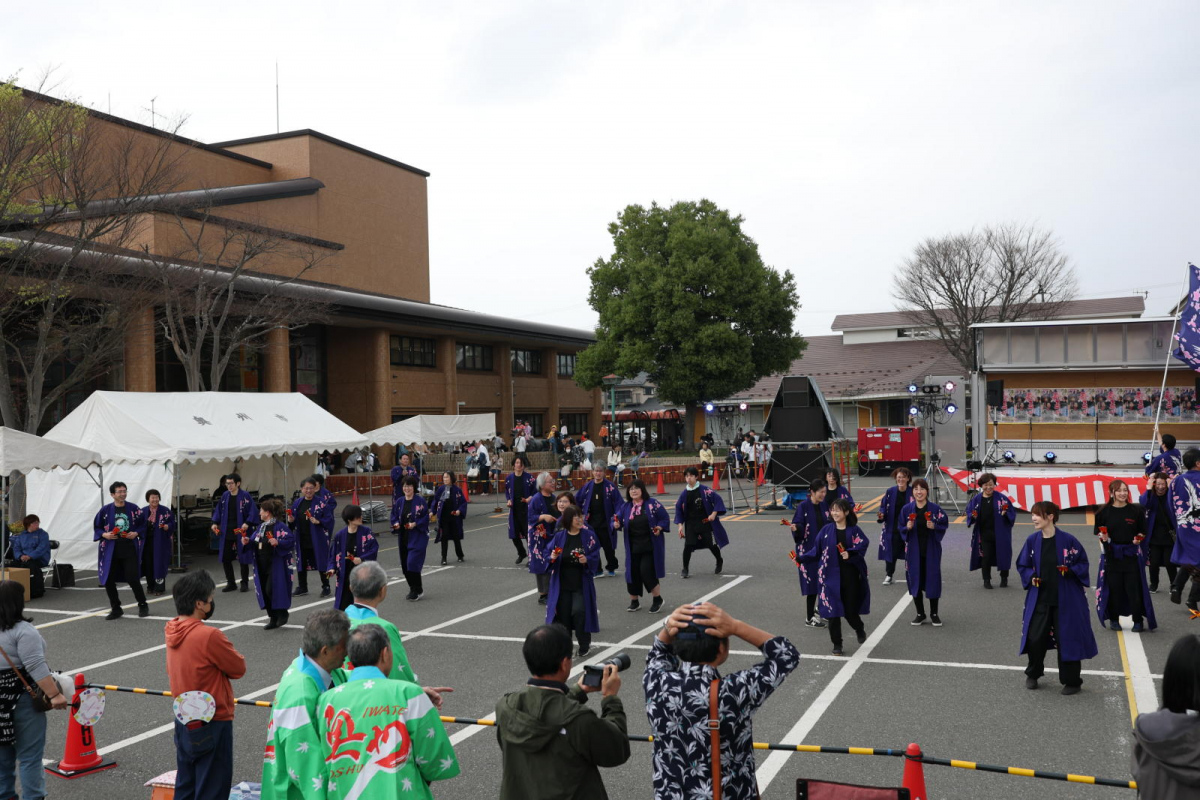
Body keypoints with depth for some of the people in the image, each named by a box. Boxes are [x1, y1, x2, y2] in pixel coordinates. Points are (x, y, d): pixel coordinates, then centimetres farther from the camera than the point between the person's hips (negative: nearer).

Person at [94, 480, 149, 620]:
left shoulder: (133, 509, 0)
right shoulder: (105, 510, -1)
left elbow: (143, 525, 8)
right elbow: (96, 527, 8)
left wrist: (136, 533, -10)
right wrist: (104, 534, -10)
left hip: (129, 549, -1)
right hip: (111, 550, 2)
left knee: (132, 578, -6)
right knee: (109, 581, 2)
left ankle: (143, 605, 14)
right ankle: (116, 609, 19)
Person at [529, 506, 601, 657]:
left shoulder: (588, 535, -4)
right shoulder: (559, 537, -2)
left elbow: (595, 557, -4)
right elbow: (546, 555, -1)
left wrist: (587, 560, -23)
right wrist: (552, 558, -22)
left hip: (581, 584, -2)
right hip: (562, 584, 2)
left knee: (579, 612, -15)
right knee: (564, 615, 6)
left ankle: (584, 645, 7)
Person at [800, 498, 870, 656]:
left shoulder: (854, 530, -2)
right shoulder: (826, 530, 1)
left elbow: (861, 547, -10)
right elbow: (816, 551, 2)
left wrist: (849, 554, -27)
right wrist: (800, 558, -8)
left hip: (850, 577, -1)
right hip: (831, 576, 1)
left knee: (850, 609, 6)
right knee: (832, 611, 0)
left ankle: (860, 629, 40)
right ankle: (837, 644, 15)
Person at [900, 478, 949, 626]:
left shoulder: (935, 508, -5)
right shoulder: (907, 509, -1)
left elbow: (944, 525, -1)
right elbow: (901, 530, 5)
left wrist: (934, 527, -19)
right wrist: (907, 528, -16)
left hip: (931, 550, -1)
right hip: (913, 550, 1)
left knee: (933, 580, 4)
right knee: (915, 580, 6)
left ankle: (934, 614, 20)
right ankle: (920, 614, 21)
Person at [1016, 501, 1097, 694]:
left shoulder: (1067, 540, -12)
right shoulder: (1032, 540, -2)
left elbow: (1083, 563, -2)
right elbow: (1022, 565, 9)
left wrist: (1070, 571, -20)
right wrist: (1031, 577, -9)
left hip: (1066, 599, -3)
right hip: (1039, 598, 3)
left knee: (1067, 639, 4)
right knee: (1034, 638, 2)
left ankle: (1071, 681, 21)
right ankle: (1033, 674, 26)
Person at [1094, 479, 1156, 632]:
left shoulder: (1136, 510, 1)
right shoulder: (1104, 511, -1)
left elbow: (1143, 532, 8)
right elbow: (1098, 533, 5)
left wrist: (1139, 538, -12)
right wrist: (1103, 538, -16)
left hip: (1131, 554, 0)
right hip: (1112, 555, 0)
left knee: (1134, 588, 0)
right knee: (1114, 587, 4)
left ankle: (1138, 621, 12)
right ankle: (1114, 619, 18)